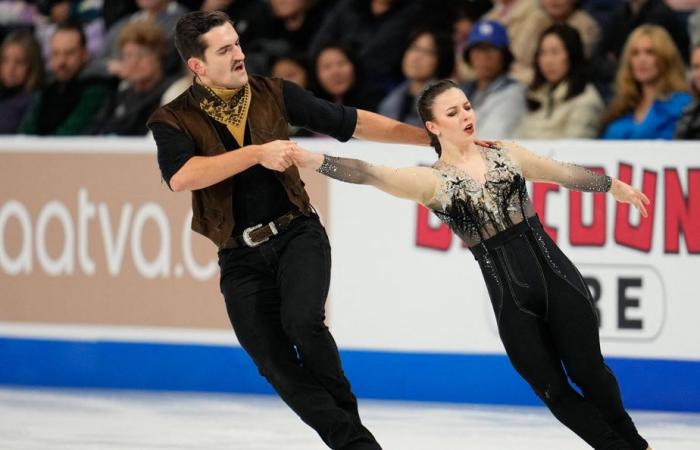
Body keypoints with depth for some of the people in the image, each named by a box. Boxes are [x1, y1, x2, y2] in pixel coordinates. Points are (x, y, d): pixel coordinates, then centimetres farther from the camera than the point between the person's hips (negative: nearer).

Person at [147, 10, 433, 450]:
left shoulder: (273, 95, 2)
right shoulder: (173, 120, -5)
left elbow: (351, 122, 6)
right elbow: (182, 177, -24)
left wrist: (434, 137, 6)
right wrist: (258, 153, -28)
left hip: (298, 232, 0)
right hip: (242, 256, 0)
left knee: (301, 320, -26)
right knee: (276, 366, -6)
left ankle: (346, 415, -3)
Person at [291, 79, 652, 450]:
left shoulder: (506, 155, 8)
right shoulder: (432, 180, -2)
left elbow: (565, 174, 23)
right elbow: (372, 175, -16)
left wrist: (613, 186, 36)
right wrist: (314, 161, -31)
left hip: (556, 276, 1)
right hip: (511, 297, -1)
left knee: (587, 371, 2)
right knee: (552, 390, 4)